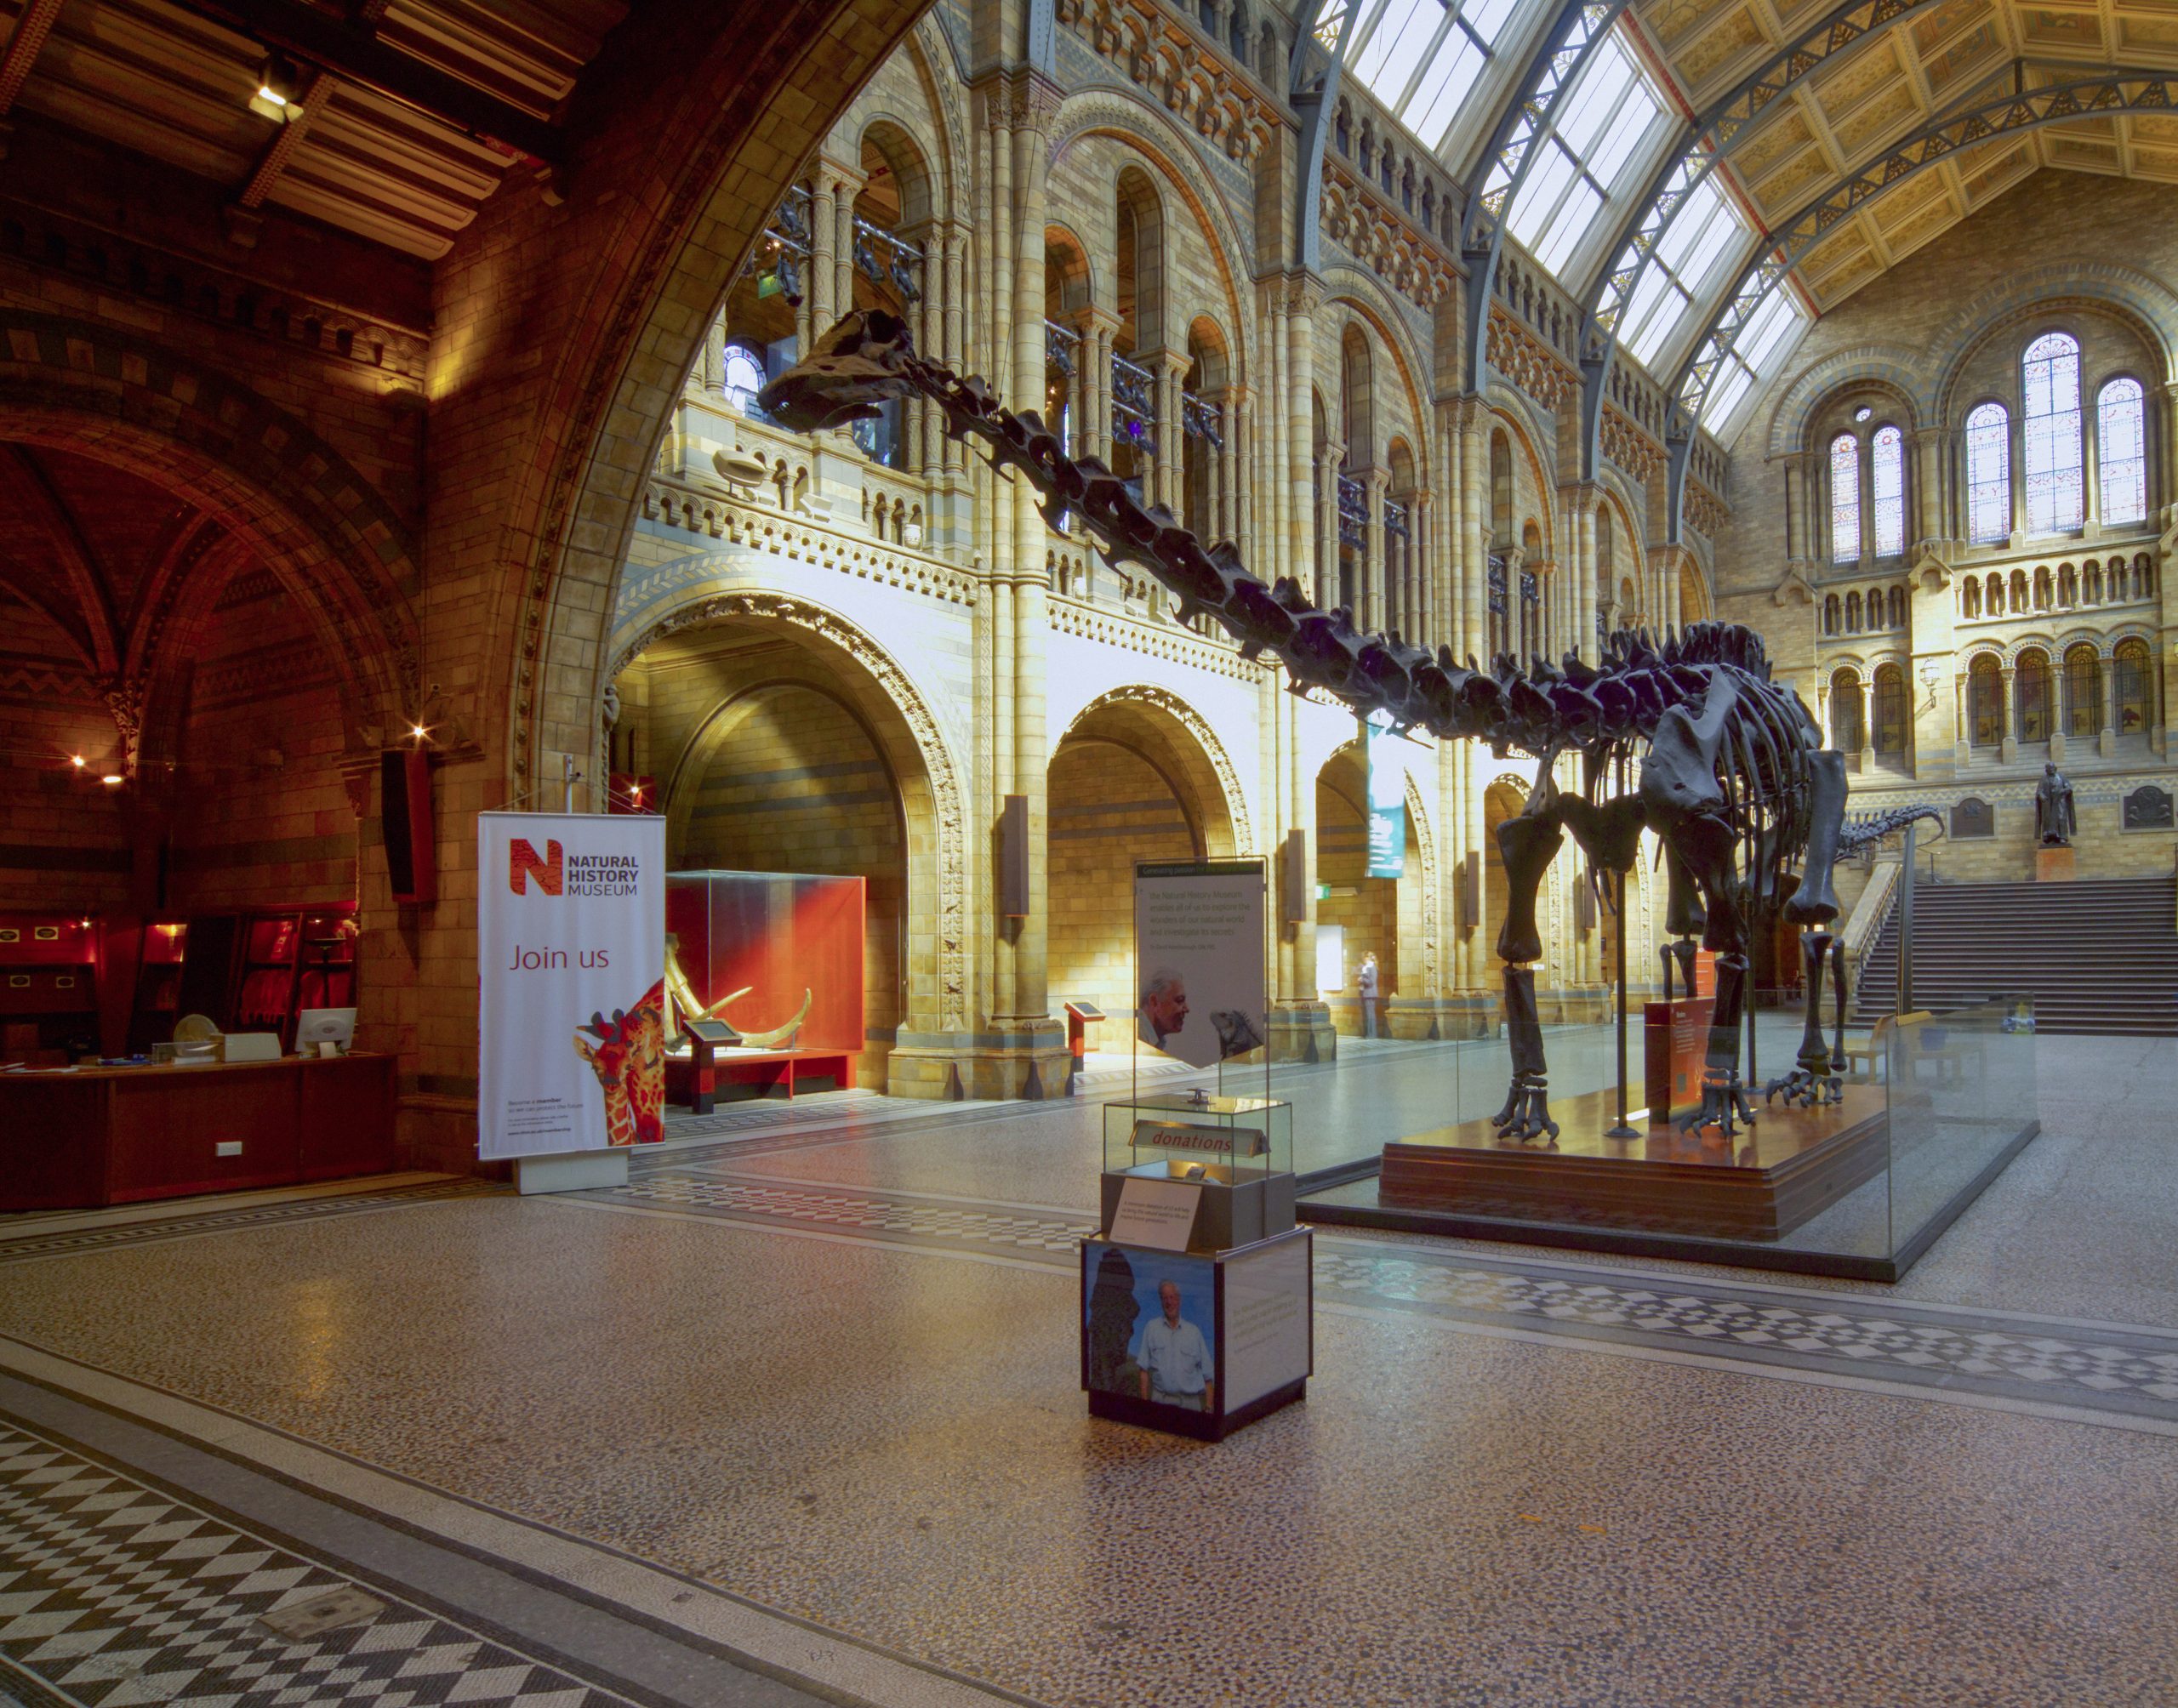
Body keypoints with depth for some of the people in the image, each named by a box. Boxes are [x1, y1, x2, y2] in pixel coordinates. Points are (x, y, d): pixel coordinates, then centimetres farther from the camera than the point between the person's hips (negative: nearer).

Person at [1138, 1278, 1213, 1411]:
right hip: (1161, 1400, -1)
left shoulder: (1194, 1331, 9)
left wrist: (1209, 1406, -2)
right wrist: (1145, 1402, -4)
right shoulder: (1151, 1328, 7)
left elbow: (1207, 1375, 7)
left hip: (1191, 1401, 1)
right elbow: (1144, 1370, 4)